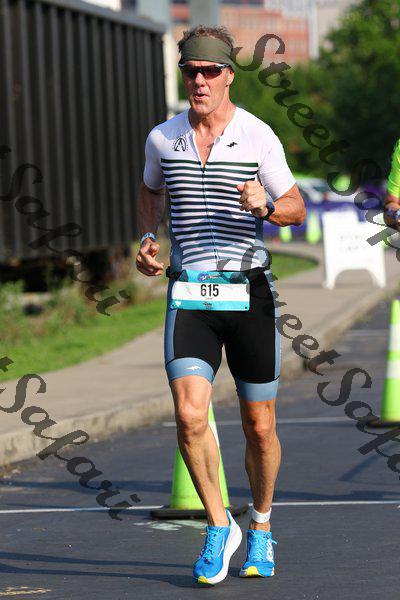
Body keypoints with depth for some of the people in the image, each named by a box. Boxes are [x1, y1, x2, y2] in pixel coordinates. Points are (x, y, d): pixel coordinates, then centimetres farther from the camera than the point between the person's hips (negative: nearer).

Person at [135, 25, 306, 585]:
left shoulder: (259, 136, -4)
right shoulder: (161, 138, 4)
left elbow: (296, 208, 4)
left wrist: (264, 206, -18)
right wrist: (148, 239, 6)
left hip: (249, 293, -1)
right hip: (188, 296, 1)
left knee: (260, 427, 6)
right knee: (190, 416, -17)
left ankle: (261, 527, 30)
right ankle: (219, 527, 1)